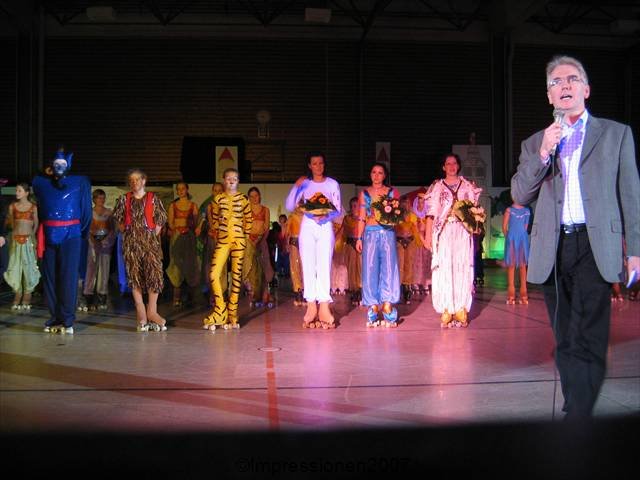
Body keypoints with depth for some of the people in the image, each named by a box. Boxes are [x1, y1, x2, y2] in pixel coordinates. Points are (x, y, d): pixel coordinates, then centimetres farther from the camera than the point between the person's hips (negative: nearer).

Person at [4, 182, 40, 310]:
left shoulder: (33, 207, 3)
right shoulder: (12, 206, 7)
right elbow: (10, 223, 16)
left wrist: (32, 235, -1)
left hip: (28, 240, -2)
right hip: (16, 240, 2)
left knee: (28, 268, -1)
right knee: (15, 268, 2)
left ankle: (26, 300, 7)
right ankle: (17, 299, 13)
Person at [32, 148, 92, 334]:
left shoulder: (80, 182, 7)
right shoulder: (41, 183, 14)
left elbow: (86, 210, 6)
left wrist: (82, 233, 4)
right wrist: (47, 174, 24)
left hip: (70, 236, -3)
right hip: (48, 236, 3)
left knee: (68, 277, -8)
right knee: (49, 277, 1)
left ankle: (67, 320, -6)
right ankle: (55, 318, 7)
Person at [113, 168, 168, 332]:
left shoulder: (152, 198, 6)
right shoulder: (124, 199, 11)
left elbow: (160, 220, 6)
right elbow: (119, 220, 14)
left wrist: (153, 235, -2)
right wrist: (126, 233, 4)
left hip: (150, 240, -2)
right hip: (131, 241, 2)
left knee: (154, 272, -12)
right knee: (134, 275, 0)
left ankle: (152, 311, -5)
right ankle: (141, 314, 5)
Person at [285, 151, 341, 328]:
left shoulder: (333, 184, 8)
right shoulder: (304, 184, 9)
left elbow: (338, 209, 5)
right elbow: (289, 207, 1)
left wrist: (326, 215, -14)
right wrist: (295, 187, -8)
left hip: (326, 227, -1)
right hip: (308, 226, 1)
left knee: (324, 265, -8)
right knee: (308, 266, -4)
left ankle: (323, 306, -8)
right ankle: (311, 306, -2)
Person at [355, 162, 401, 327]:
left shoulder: (392, 192, 10)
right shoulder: (364, 193, 12)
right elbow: (362, 218, 9)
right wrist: (359, 238, 2)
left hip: (388, 233, 0)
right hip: (370, 233, 0)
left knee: (388, 268, -5)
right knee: (370, 269, -2)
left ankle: (387, 306, 0)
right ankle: (373, 309, 3)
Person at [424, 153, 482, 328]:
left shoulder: (468, 186, 15)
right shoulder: (437, 186, 11)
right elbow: (431, 213, 5)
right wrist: (427, 235, -4)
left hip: (462, 232, 1)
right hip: (444, 233, -1)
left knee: (462, 269, -3)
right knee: (444, 269, -6)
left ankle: (461, 311, 0)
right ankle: (446, 311, -4)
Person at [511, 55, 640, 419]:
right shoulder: (535, 143, 16)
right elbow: (520, 196, 6)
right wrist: (543, 154, -7)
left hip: (594, 248, -3)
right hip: (553, 252, 3)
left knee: (588, 342, -11)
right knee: (566, 343, 9)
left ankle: (578, 415, -8)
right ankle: (575, 408, 19)